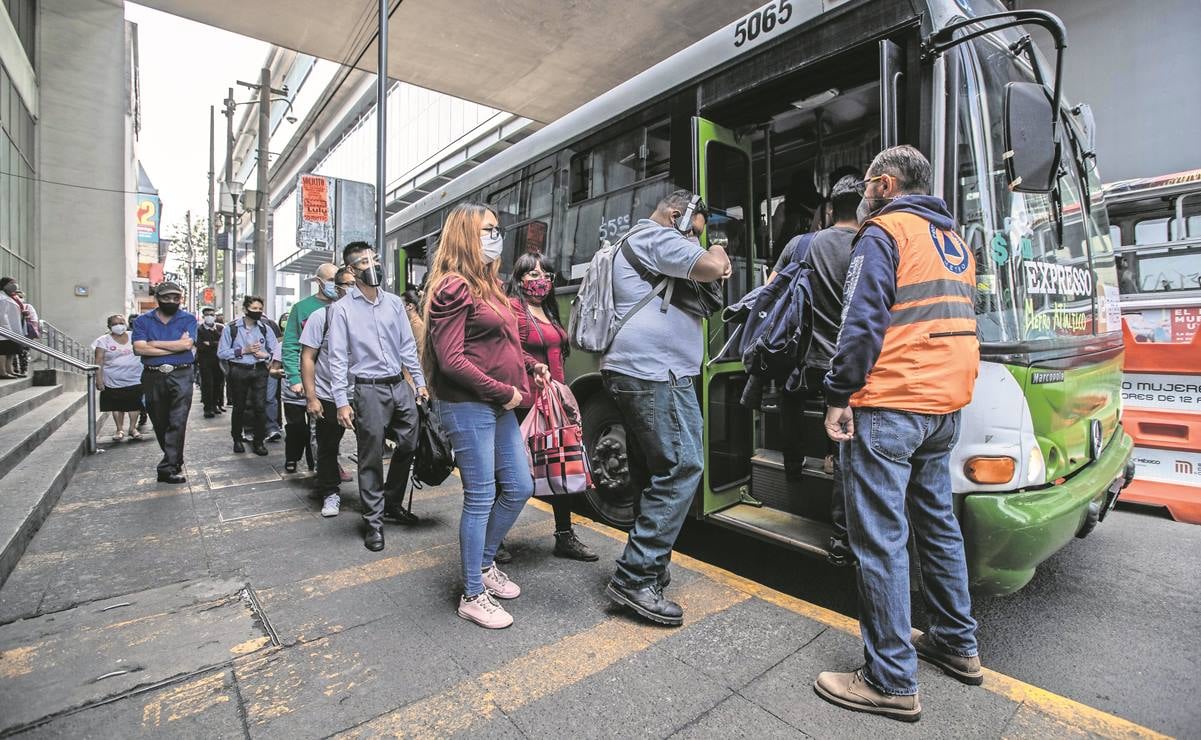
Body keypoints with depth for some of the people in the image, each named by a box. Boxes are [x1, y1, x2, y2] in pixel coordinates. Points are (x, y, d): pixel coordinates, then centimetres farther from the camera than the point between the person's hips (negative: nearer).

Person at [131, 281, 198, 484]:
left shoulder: (188, 319, 5)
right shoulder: (143, 320, 8)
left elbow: (187, 344, -11)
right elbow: (139, 348, -7)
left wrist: (155, 343, -5)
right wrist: (175, 347, -10)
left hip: (181, 376, -2)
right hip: (153, 376, 3)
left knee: (177, 422, -8)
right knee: (160, 423, 12)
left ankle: (167, 468, -4)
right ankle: (174, 461, 29)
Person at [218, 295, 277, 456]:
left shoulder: (265, 329, 5)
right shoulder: (231, 328, -2)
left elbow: (275, 351, 7)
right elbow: (221, 352, -5)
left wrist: (265, 355, -13)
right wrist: (243, 350, -14)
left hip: (259, 372, 1)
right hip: (238, 372, -1)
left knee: (260, 407, -5)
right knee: (239, 407, 12)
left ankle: (259, 441, 7)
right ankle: (237, 440, 29)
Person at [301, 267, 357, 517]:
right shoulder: (321, 316, -4)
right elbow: (307, 358, -4)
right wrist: (311, 397, -9)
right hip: (329, 398, -1)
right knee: (328, 448, 12)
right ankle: (331, 493, 31)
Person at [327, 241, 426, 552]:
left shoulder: (394, 302, 10)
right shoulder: (342, 309, -2)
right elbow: (338, 358, -5)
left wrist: (420, 382, 7)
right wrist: (341, 401, -11)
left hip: (400, 386, 5)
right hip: (369, 389, -4)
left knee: (408, 446, 11)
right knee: (371, 458, 2)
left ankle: (393, 503, 32)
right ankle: (374, 521, 16)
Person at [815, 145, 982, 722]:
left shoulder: (884, 232, -7)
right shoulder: (954, 240, 20)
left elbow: (863, 322, -17)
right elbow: (950, 320, 23)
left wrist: (838, 398, -15)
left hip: (890, 405, -9)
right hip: (946, 404, 9)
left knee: (880, 538, -3)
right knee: (936, 521, 20)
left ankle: (892, 682, 6)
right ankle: (958, 646, 33)